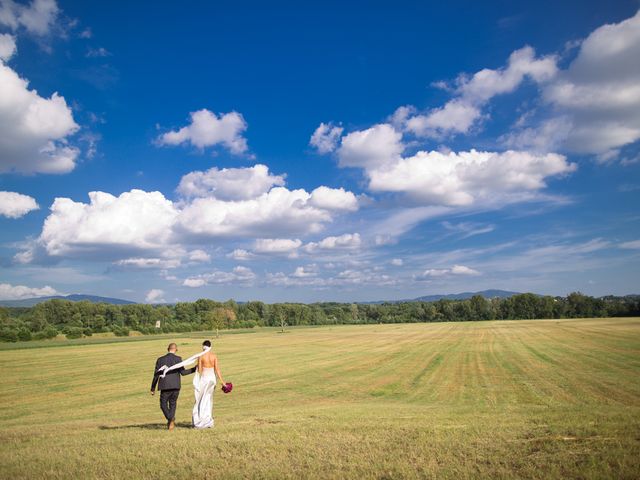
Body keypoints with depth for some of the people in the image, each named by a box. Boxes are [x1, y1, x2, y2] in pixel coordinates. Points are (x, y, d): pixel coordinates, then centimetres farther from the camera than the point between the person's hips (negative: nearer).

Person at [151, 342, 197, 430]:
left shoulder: (160, 360, 3)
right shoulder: (178, 359, -2)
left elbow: (156, 375, 4)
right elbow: (183, 372, -10)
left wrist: (153, 388, 10)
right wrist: (194, 369, 2)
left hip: (165, 387, 0)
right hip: (176, 386, 1)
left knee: (163, 405, 11)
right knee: (172, 404, 17)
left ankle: (170, 418, -14)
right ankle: (171, 423, 12)